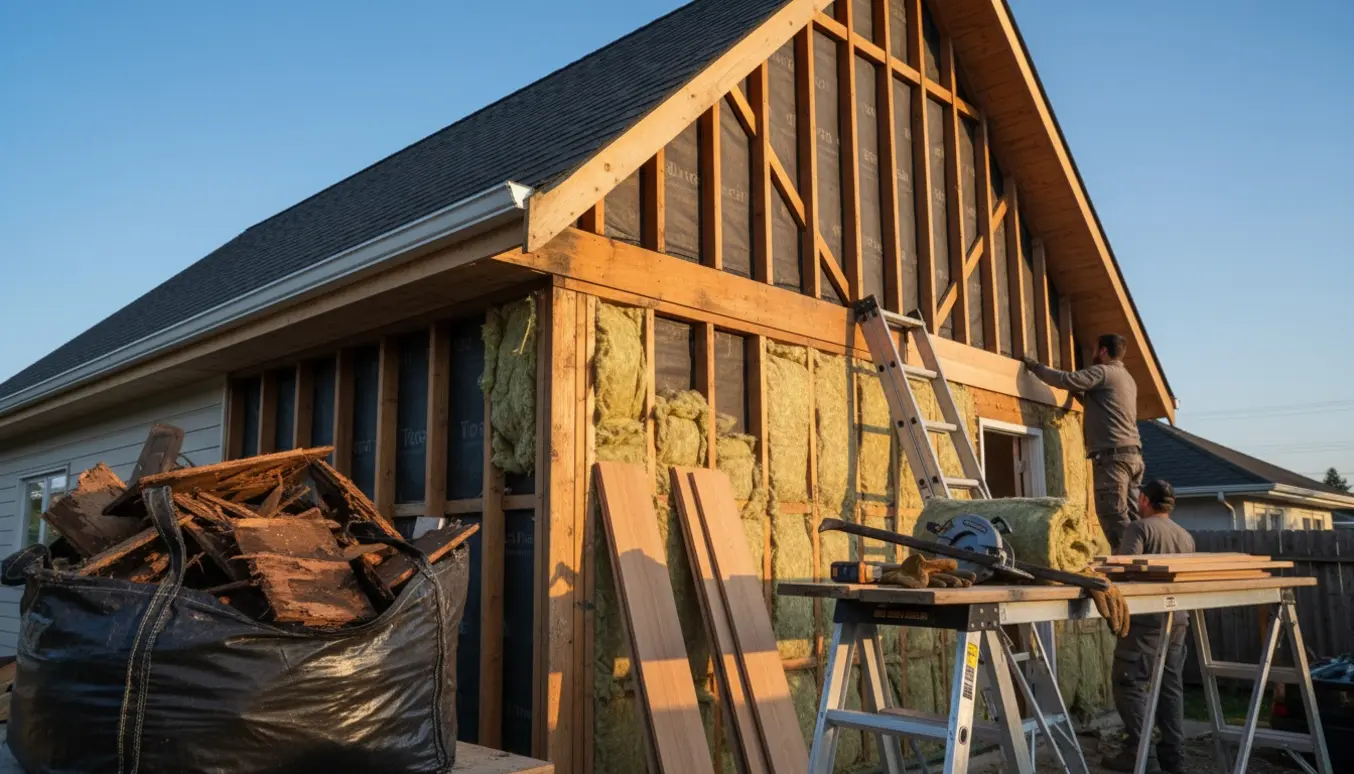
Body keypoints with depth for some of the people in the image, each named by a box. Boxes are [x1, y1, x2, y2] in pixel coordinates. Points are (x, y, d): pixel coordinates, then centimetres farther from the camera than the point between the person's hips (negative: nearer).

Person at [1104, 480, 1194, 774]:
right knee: (1171, 685, 11)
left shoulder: (1139, 527, -6)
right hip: (1178, 618, 7)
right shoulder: (1186, 536, 16)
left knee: (1130, 682, -3)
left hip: (1147, 618, -7)